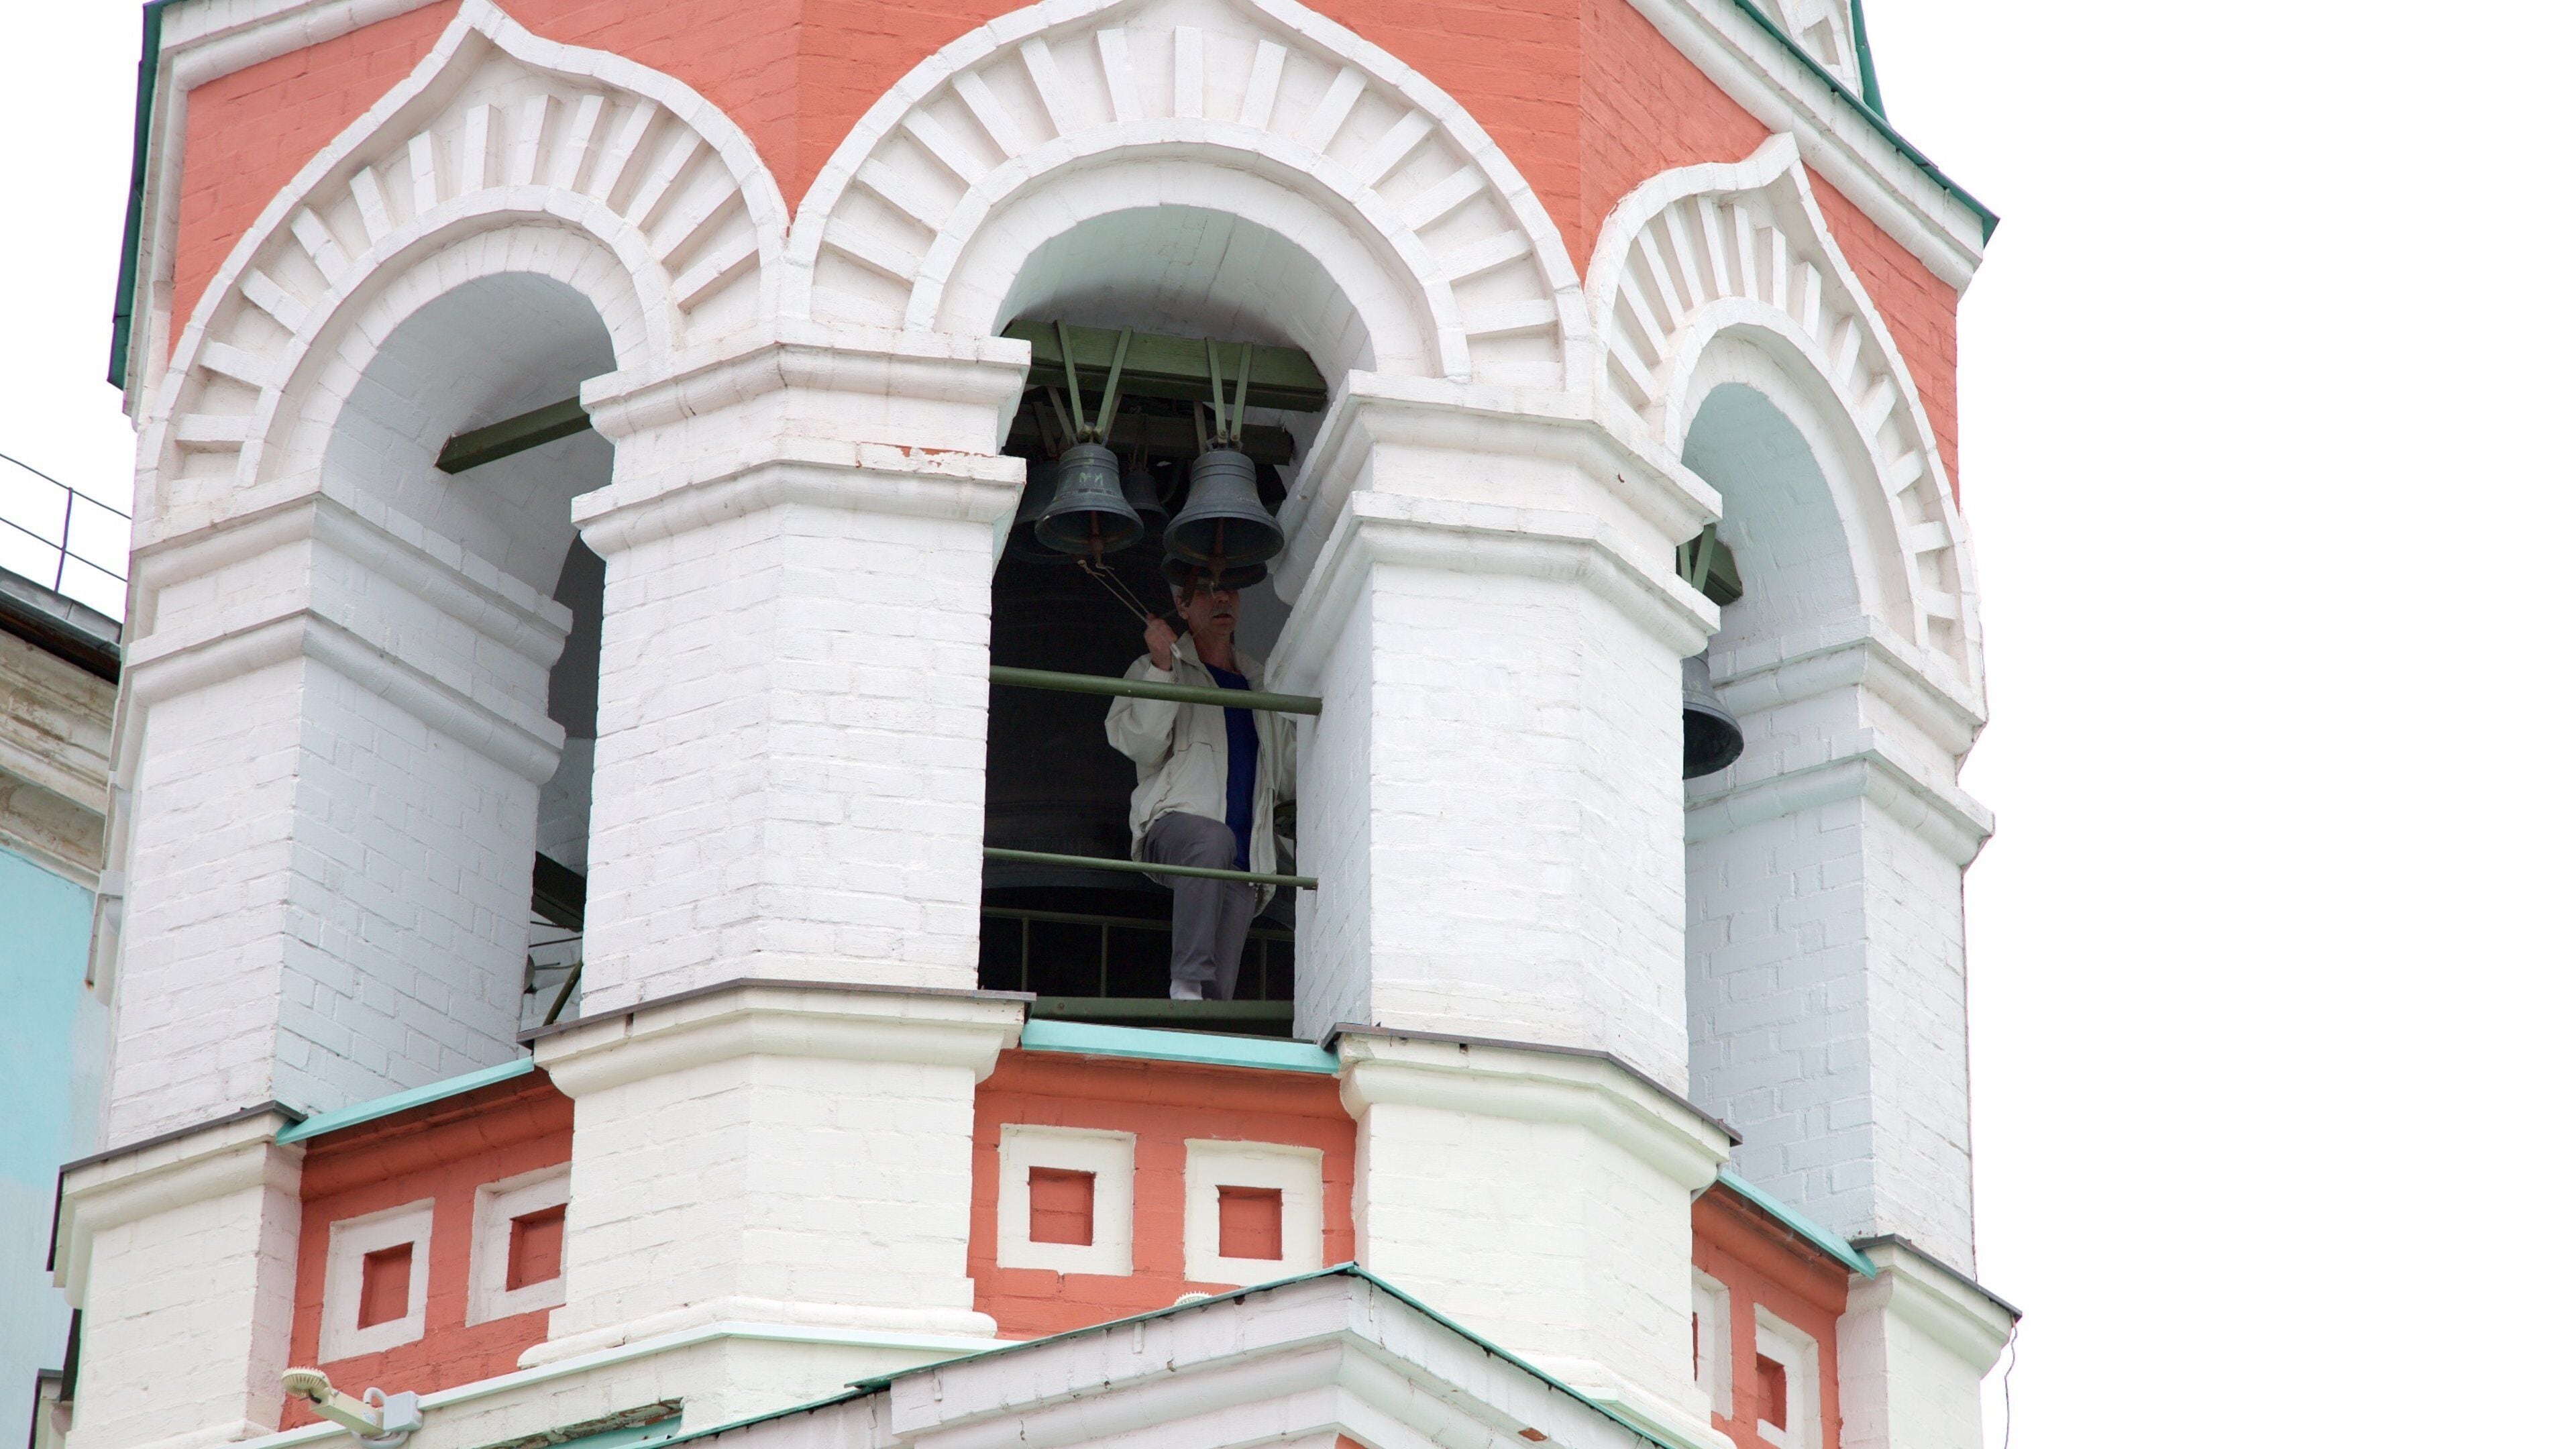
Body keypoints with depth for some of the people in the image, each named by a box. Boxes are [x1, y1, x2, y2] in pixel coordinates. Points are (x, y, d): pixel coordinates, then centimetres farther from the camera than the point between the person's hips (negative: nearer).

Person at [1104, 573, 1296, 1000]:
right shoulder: (1155, 669, 16)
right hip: (1174, 819, -5)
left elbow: (1290, 775, 33)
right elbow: (1141, 745, -2)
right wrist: (1161, 667, -8)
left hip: (1243, 854, 5)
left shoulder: (1259, 684, 30)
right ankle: (1188, 985, -46)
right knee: (1212, 839, -40)